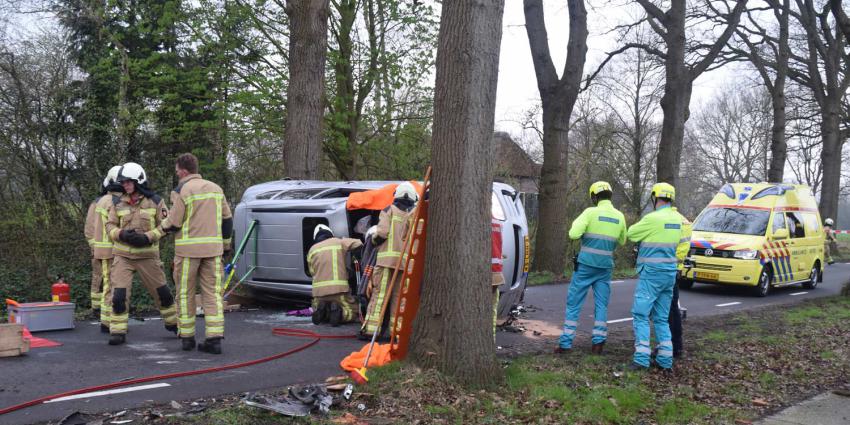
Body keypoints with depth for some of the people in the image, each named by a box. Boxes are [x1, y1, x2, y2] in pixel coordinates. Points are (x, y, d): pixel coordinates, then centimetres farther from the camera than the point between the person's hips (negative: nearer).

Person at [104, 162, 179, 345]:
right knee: (119, 294, -8)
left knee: (161, 291, 8)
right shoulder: (118, 203, 2)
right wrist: (122, 234, -16)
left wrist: (147, 237, -19)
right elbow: (110, 226, 5)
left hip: (147, 255, -1)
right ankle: (118, 332, 2)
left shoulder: (155, 201, -3)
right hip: (123, 255, 1)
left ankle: (173, 323, 29)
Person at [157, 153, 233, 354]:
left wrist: (157, 232, 11)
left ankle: (187, 337, 15)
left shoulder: (182, 191, -7)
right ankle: (214, 338, -1)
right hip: (213, 247, 4)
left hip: (188, 248, -4)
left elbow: (173, 223, -8)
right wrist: (225, 244, 22)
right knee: (212, 293, 4)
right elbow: (227, 219, 13)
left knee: (185, 294, 8)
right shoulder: (216, 188, 10)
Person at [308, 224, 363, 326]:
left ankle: (321, 311, -5)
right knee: (353, 313, 14)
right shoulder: (339, 242, 7)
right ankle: (340, 312, -16)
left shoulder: (312, 250, 14)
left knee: (317, 314, 29)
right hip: (339, 289, -3)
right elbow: (359, 244, 3)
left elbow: (312, 272, 15)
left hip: (319, 291, 3)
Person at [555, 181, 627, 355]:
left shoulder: (590, 212, -10)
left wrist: (577, 223, 3)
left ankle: (566, 343, 4)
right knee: (601, 305, 10)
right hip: (605, 267, 4)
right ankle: (598, 343, 10)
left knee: (573, 303, 3)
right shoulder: (619, 216, 5)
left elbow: (573, 234, -16)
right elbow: (622, 241, 18)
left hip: (586, 265, -4)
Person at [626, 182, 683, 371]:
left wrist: (636, 226, 16)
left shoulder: (652, 218, -16)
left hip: (652, 273, -7)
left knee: (640, 315, -3)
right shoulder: (677, 219, 7)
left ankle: (642, 358, -9)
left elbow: (631, 234, -5)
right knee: (662, 318, 13)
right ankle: (665, 359, 12)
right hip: (670, 272, 7)